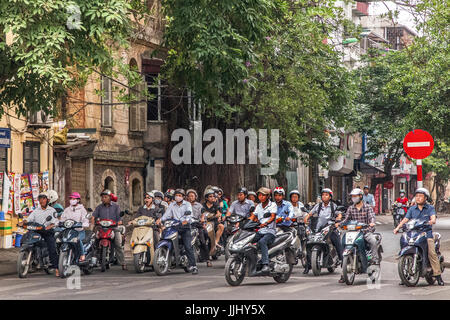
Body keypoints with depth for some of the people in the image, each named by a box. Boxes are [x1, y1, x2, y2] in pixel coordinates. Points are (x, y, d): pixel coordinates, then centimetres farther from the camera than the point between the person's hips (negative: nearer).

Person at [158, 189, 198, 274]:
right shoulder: (172, 205, 17)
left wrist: (186, 220, -32)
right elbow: (167, 214, 7)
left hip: (185, 226, -3)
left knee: (188, 247, -13)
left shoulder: (187, 204, 6)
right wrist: (161, 220, -14)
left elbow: (189, 214, -11)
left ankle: (193, 266, -16)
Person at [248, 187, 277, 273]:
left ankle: (265, 265, -43)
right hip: (260, 231, 6)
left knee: (262, 242, -36)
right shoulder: (258, 206, 20)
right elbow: (252, 217, 15)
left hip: (270, 231, -6)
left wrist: (265, 223, -33)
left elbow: (273, 217, -13)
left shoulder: (272, 205, 2)